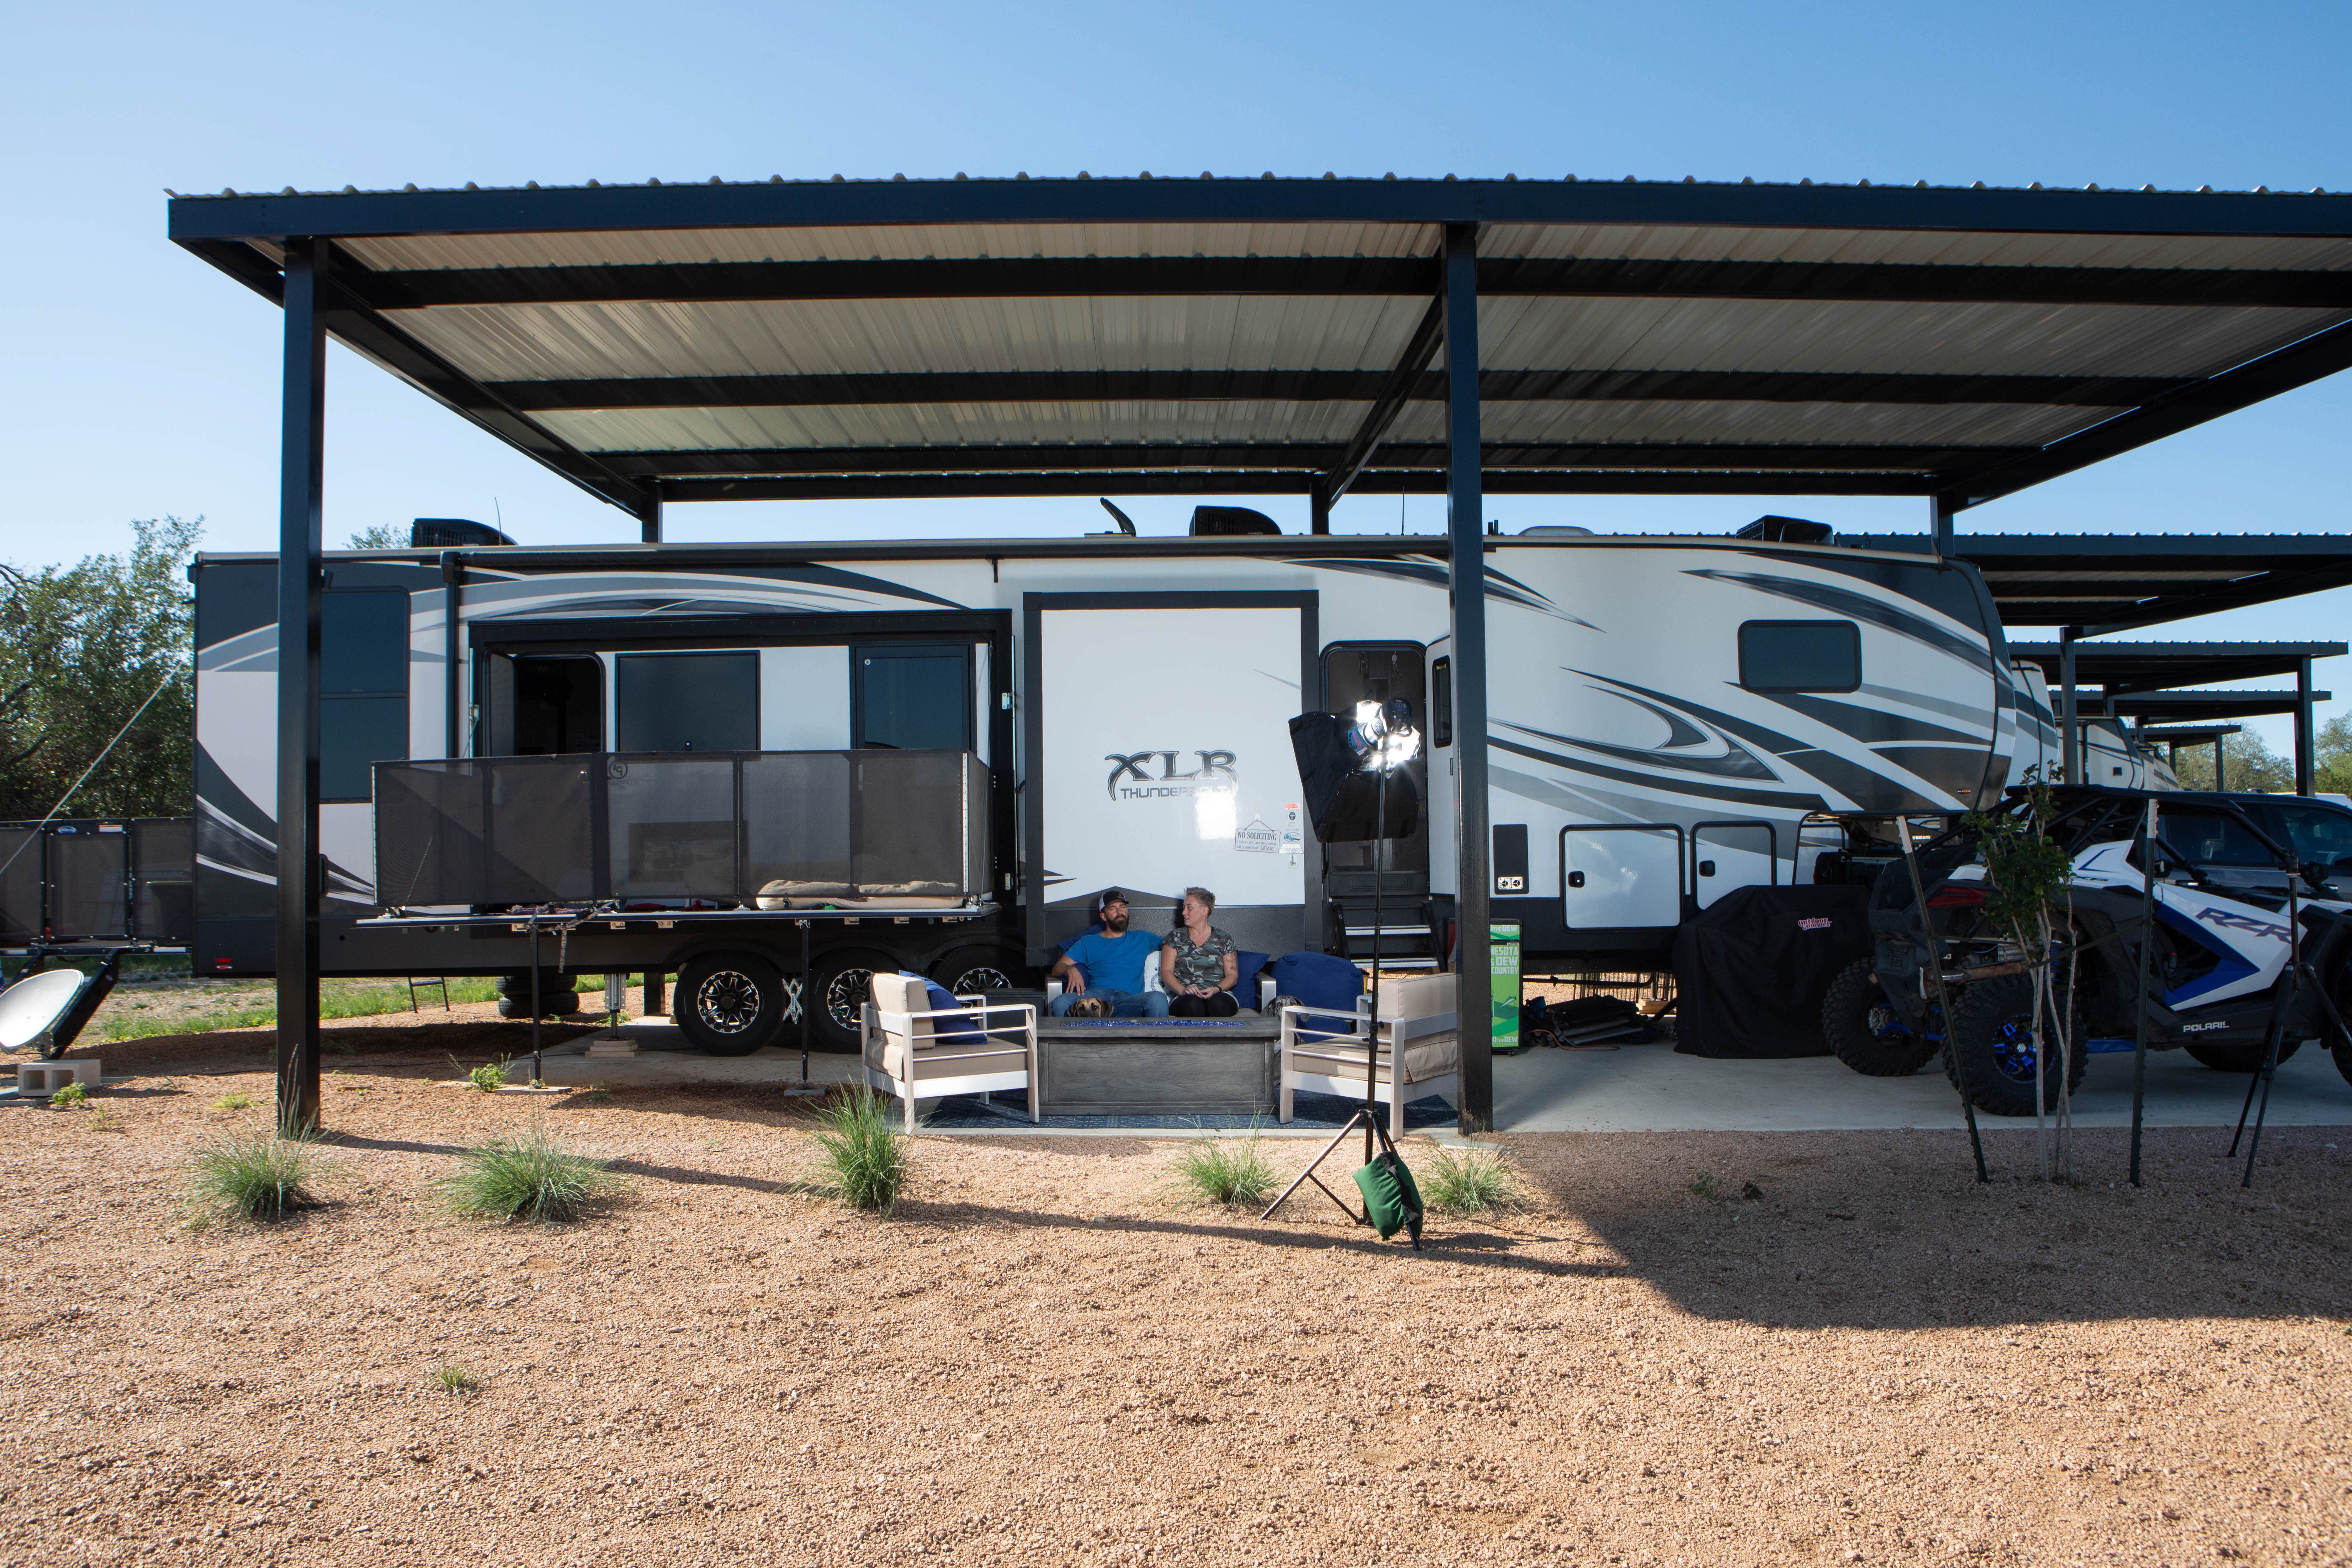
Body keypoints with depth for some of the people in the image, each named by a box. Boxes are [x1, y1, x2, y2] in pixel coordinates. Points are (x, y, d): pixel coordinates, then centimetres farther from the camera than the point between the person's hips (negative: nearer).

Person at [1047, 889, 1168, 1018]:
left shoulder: (1142, 939, 29)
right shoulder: (1088, 943, 25)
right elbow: (1057, 968, 16)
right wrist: (1070, 970, -8)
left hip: (1130, 999, 0)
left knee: (1159, 1000, -37)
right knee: (1060, 1004, -34)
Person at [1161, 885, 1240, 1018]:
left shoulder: (1223, 940, 14)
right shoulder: (1175, 937, 14)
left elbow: (1232, 975, 9)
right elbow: (1166, 971, 5)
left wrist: (1216, 990, -13)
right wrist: (1183, 990, -15)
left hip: (1219, 994, 0)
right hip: (1184, 998, 0)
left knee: (1217, 1003, -36)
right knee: (1193, 1003, -37)